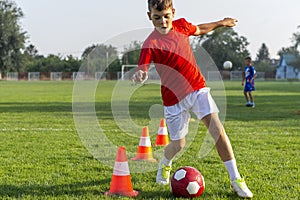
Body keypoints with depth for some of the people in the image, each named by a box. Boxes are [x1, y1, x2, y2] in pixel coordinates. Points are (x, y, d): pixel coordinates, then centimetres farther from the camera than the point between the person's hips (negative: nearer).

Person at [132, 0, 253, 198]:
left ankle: (236, 179, -6)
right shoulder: (151, 44, -16)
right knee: (178, 144, 3)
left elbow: (198, 30, 24)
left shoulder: (181, 25, 0)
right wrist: (139, 76, -50)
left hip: (198, 87, 4)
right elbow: (142, 70, -27)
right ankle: (165, 165, 41)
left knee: (217, 128, -13)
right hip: (174, 97, -3)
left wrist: (221, 23, 35)